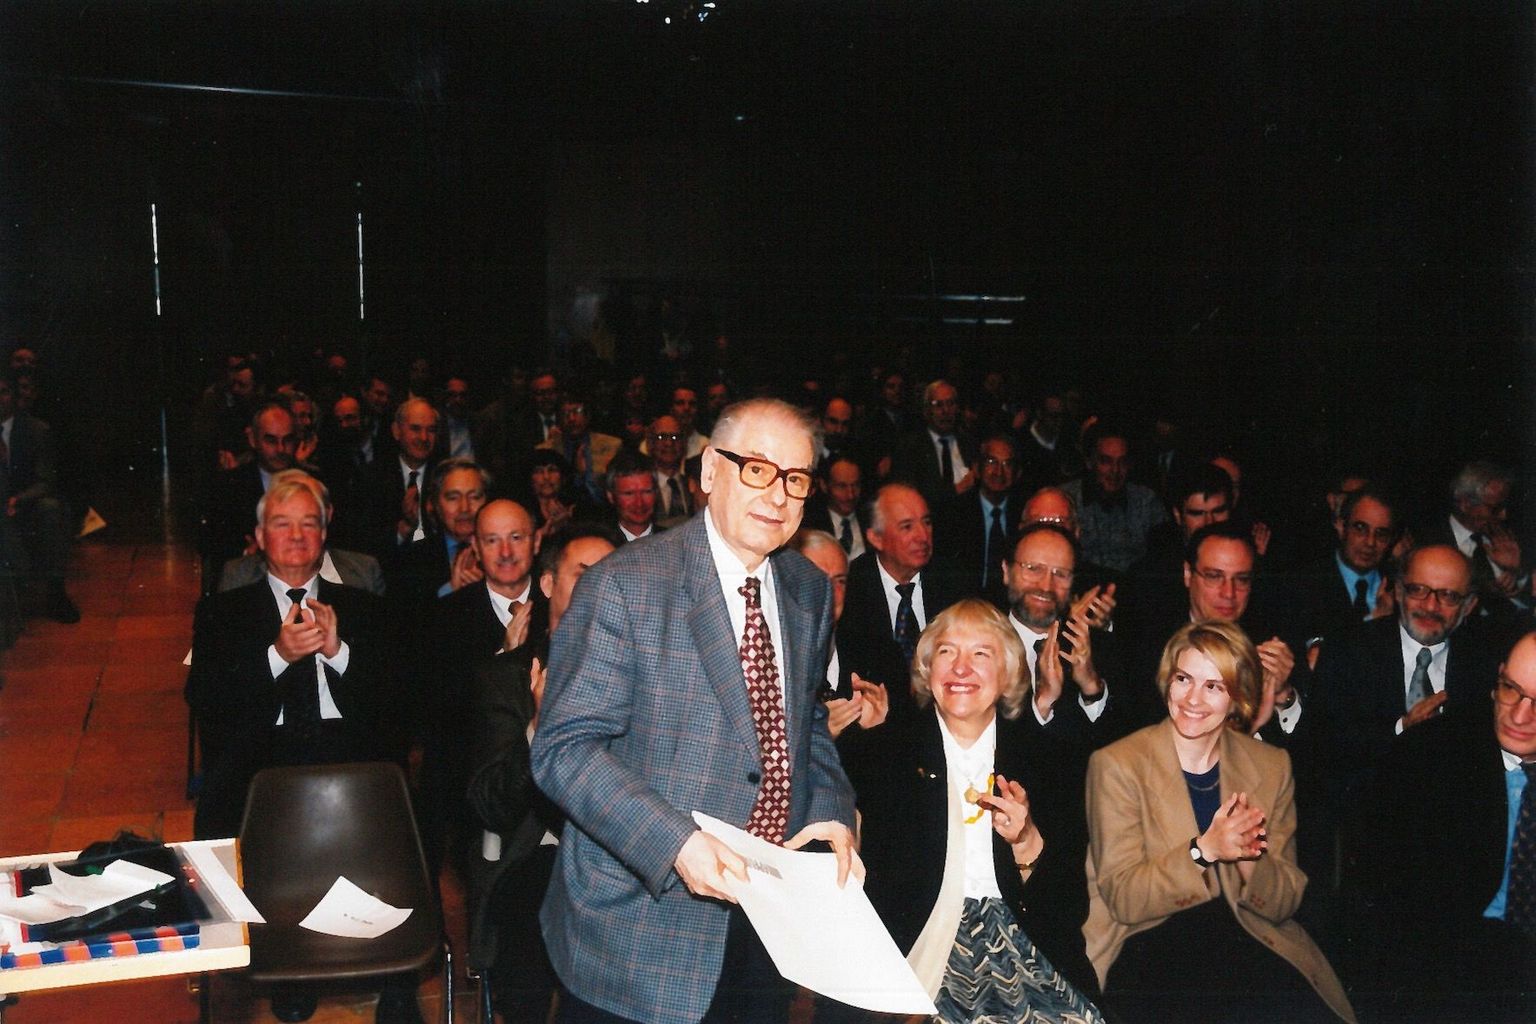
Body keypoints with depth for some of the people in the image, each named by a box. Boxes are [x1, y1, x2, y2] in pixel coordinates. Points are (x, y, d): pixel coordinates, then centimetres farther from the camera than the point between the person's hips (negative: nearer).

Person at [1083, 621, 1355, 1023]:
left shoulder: (1271, 767, 6)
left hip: (1245, 940, 4)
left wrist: (1248, 858, -16)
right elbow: (1122, 898, -9)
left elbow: (1282, 905, 6)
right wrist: (1203, 851, -23)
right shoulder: (1116, 765, -5)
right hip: (1146, 944, -4)